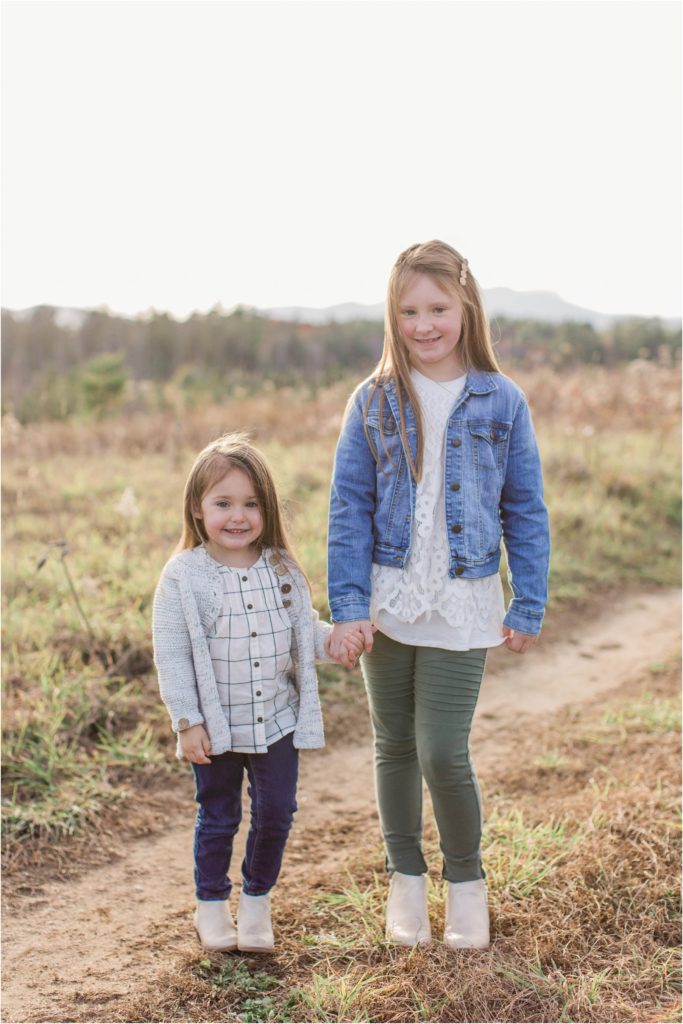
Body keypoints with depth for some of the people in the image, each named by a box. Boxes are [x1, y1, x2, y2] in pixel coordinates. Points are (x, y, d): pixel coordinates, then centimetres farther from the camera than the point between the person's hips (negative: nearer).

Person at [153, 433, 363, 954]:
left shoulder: (283, 569, -1)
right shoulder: (183, 577, -12)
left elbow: (303, 629, 10)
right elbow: (172, 655, -10)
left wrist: (334, 639, -11)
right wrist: (187, 723, -12)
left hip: (278, 723, 3)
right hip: (217, 728, -3)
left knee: (276, 814, 10)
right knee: (218, 819, 12)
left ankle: (257, 901, 31)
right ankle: (212, 904, 33)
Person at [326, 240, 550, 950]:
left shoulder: (501, 403, -2)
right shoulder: (374, 403, 0)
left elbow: (525, 511, 4)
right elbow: (349, 509, 1)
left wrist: (528, 607, 1)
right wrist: (348, 606, -6)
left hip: (462, 605, -2)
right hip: (387, 601, 2)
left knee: (443, 753, -6)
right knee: (395, 747, 13)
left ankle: (467, 882, 19)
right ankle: (406, 881, 31)